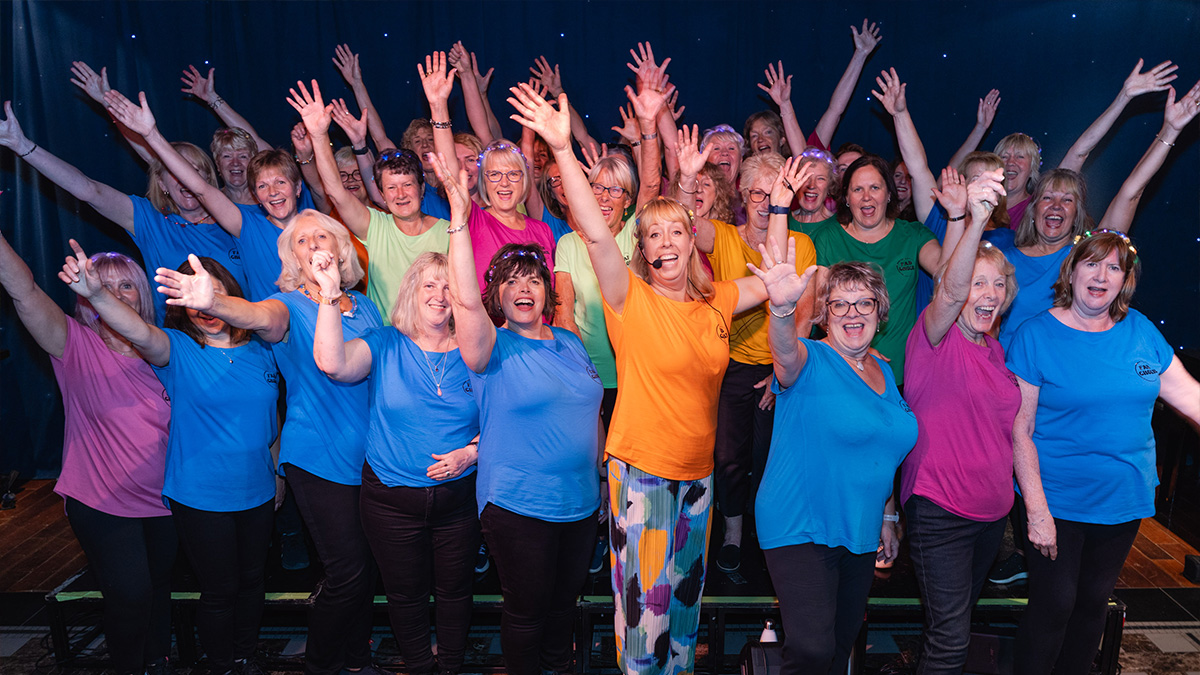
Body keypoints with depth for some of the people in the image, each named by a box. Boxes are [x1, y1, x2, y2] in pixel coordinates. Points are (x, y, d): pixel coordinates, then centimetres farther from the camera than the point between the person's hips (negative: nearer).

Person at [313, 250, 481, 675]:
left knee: (455, 590, 15)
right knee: (406, 593, 14)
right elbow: (333, 364, -24)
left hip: (458, 496, 1)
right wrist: (330, 293, -30)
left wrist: (471, 453, -13)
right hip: (392, 500, -1)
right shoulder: (384, 346, -3)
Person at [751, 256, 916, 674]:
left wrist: (888, 517, 19)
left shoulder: (883, 371, 9)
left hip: (859, 532, 7)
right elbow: (786, 352, -38)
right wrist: (782, 308, -58)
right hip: (800, 529, -7)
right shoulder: (811, 363, -12)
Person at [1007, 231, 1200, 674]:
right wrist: (1036, 510, -18)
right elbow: (1020, 430, -14)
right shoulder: (1037, 334, -12)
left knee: (1093, 603, 17)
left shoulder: (1139, 330, 3)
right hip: (1058, 501, -5)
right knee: (1054, 605, 1)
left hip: (1124, 500, 5)